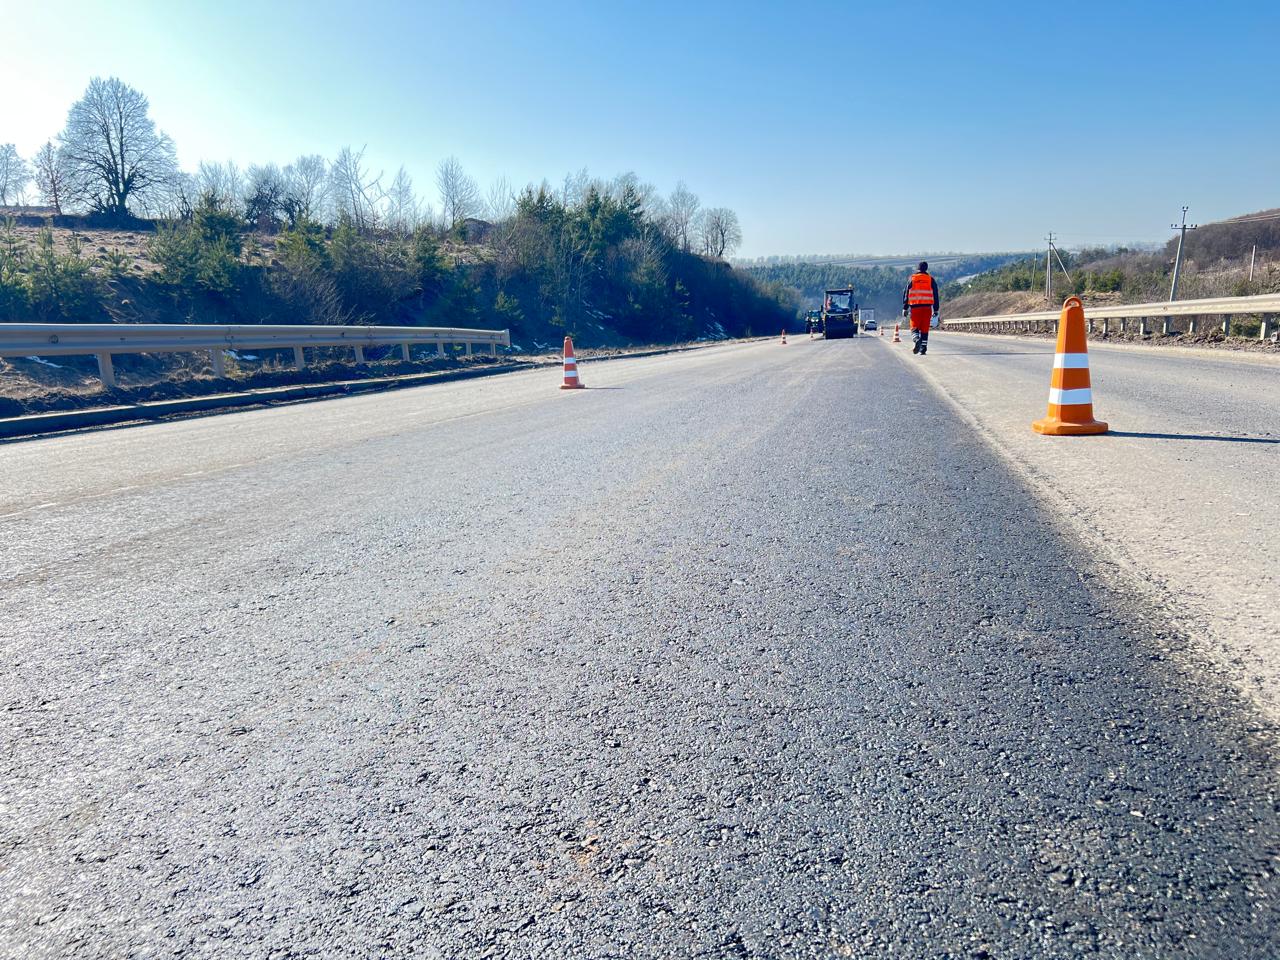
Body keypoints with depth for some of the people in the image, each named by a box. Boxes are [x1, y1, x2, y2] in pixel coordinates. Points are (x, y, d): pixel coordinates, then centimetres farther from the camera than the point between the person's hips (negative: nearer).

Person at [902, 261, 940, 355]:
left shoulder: (911, 279, 5)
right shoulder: (931, 280, 7)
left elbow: (906, 294, 2)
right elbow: (935, 296, 7)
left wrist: (905, 308, 6)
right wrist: (936, 309, 12)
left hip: (915, 307, -1)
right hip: (927, 307, 1)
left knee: (914, 328, 3)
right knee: (925, 329, 5)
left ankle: (917, 340, -27)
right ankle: (923, 349, 4)